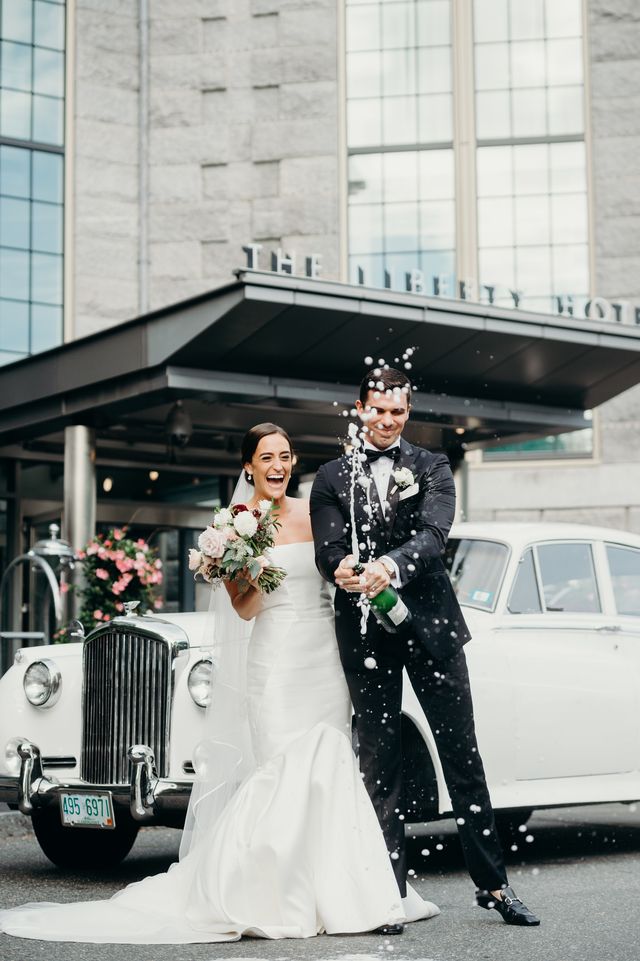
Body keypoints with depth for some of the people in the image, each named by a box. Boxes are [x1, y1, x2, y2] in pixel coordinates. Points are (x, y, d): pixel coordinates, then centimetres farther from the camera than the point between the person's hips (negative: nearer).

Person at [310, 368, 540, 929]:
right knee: (379, 763, 5)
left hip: (430, 623, 0)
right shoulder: (333, 478, 9)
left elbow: (435, 531, -11)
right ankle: (391, 892, 11)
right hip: (366, 630, 1)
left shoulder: (432, 468, 6)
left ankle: (493, 883, 14)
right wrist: (341, 569, -28)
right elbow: (327, 546, -4)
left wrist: (392, 564, -32)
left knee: (462, 754, 5)